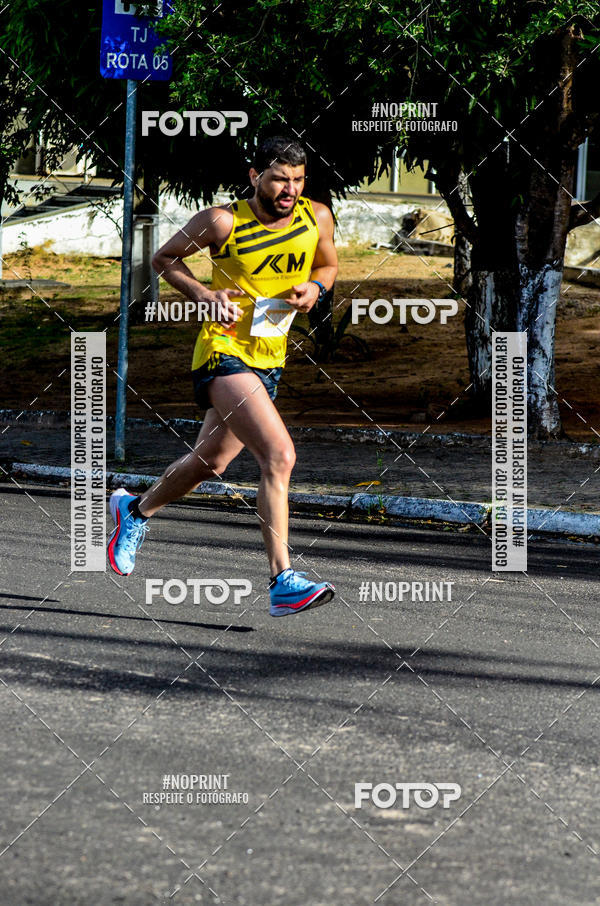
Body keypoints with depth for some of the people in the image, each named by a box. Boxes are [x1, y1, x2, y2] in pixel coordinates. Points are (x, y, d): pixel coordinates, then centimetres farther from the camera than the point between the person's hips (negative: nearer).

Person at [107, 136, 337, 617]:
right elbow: (164, 258, 2)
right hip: (223, 352, -7)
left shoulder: (317, 218, -2)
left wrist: (315, 288, -4)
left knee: (209, 462, 22)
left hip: (270, 359, 7)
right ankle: (283, 581, -25)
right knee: (279, 455, -24)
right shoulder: (222, 222, -13)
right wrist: (203, 294, -14)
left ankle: (136, 509, 50)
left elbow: (328, 265, 18)